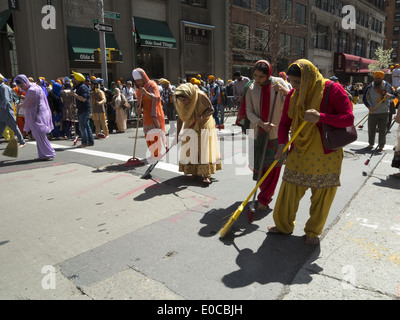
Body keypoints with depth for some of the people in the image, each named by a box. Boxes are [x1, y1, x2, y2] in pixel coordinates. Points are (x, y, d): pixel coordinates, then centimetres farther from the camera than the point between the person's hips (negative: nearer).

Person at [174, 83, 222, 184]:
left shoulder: (200, 96, -24)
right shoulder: (180, 103, -12)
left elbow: (211, 109, -15)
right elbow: (180, 118, -2)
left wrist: (202, 117, -33)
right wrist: (177, 135, -4)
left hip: (204, 125, -4)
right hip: (190, 127, 4)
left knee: (205, 148, -8)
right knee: (191, 149, 0)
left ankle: (206, 175, -8)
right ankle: (195, 171, 14)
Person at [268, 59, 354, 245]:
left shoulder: (332, 90, -11)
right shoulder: (293, 95, 2)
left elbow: (348, 118, -15)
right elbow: (285, 122, 6)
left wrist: (320, 117, -29)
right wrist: (282, 143, -11)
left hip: (326, 155, -3)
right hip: (299, 153, 3)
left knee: (322, 196, 8)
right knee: (289, 192, 5)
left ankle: (313, 231, 29)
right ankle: (284, 225, 27)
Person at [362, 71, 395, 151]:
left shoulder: (387, 86, 3)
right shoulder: (370, 87, 0)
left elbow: (394, 96, 9)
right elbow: (365, 99, 2)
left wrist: (390, 96, -15)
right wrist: (369, 106, -15)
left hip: (384, 112, 0)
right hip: (373, 112, 0)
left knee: (383, 130, 2)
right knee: (371, 129, 7)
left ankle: (381, 146, 12)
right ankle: (371, 144, 25)